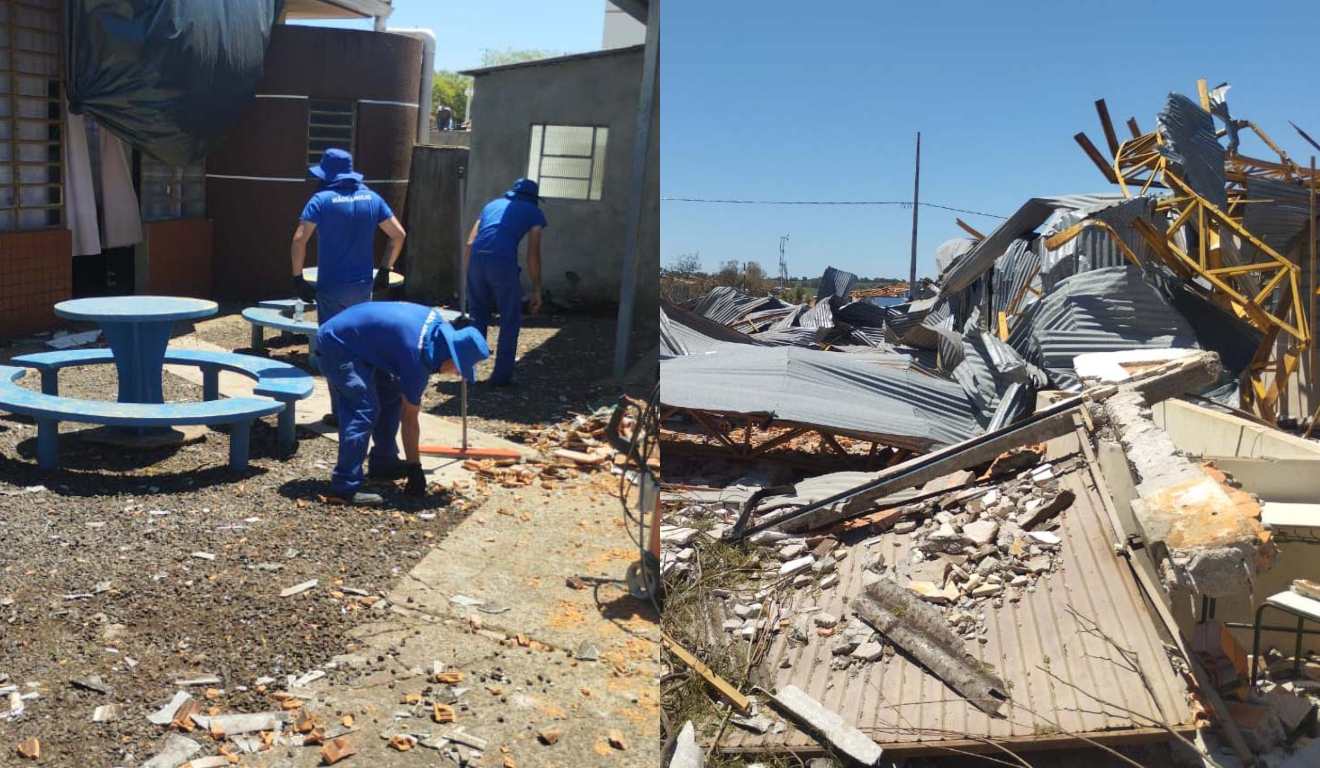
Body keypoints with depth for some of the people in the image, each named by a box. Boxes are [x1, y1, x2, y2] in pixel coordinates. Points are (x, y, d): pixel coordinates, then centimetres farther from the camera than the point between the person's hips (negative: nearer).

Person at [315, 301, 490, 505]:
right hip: (337, 346, -10)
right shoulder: (417, 359, -25)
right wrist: (414, 469, -10)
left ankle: (383, 463, 22)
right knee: (364, 412, -19)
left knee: (391, 395, 13)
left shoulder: (437, 322, -3)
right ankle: (344, 488, -18)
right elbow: (410, 419, -18)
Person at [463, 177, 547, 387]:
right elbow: (533, 255, 9)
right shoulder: (534, 213, 18)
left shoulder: (492, 204, 30)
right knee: (510, 321, 10)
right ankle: (501, 375, 11)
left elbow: (469, 244, 22)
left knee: (477, 318, 21)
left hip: (476, 260, 4)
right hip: (503, 262, -4)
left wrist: (468, 278, 25)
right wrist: (536, 290, 13)